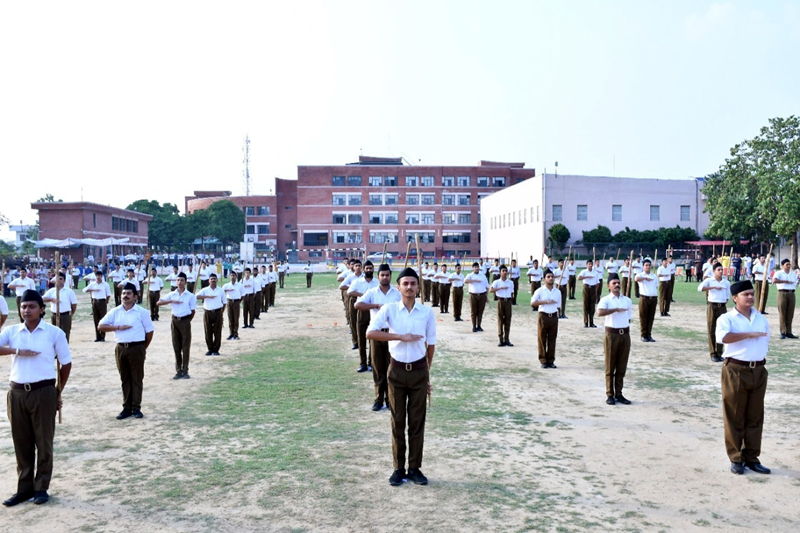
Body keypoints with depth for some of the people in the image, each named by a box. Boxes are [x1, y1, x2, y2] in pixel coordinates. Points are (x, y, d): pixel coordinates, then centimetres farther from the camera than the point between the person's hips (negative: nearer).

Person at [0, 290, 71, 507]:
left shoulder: (54, 333, -2)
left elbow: (66, 363, 5)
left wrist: (58, 391, 8)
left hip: (43, 392, -2)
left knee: (43, 441, 5)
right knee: (21, 442, 10)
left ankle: (41, 488, 17)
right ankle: (24, 488, 21)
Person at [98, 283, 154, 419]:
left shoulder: (142, 312, -1)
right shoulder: (114, 312, 6)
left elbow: (149, 331, 3)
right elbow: (101, 326, -1)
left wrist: (143, 348, 6)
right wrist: (118, 327, -13)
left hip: (137, 348, -3)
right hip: (121, 348, 3)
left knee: (137, 378, 2)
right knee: (125, 379, 9)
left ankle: (136, 408, 8)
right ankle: (126, 408, 16)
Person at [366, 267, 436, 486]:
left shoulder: (428, 312, -1)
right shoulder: (389, 309, -6)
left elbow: (431, 344, 7)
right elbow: (370, 333, -19)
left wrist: (427, 373, 10)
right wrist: (401, 337, -21)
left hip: (419, 371, 1)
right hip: (396, 370, -1)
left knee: (417, 421, 7)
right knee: (397, 421, 7)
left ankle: (415, 468, 18)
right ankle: (399, 468, 18)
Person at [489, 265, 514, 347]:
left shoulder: (510, 282, 9)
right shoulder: (497, 282, -1)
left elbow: (511, 293, 16)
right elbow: (491, 290, -16)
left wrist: (510, 300, 9)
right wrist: (501, 288, -20)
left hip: (508, 301, 3)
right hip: (500, 301, -2)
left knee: (508, 320, 3)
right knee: (500, 320, -1)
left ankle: (506, 339, 9)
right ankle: (501, 339, 4)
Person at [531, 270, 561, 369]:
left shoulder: (558, 292, 9)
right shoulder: (540, 291, -3)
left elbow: (558, 305, 16)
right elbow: (532, 303, -13)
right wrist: (546, 302, -17)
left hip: (554, 317, 3)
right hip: (543, 316, -3)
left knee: (552, 339, 6)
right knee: (542, 339, 0)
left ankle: (551, 360, 14)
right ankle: (543, 361, 8)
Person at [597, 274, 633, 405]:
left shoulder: (627, 300, 12)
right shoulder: (606, 299, -4)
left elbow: (628, 318, 17)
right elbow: (600, 312, -24)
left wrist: (627, 334, 12)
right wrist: (616, 309, -25)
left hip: (625, 334, 4)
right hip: (612, 334, -4)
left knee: (622, 367, 8)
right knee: (610, 366, 1)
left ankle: (619, 394, 16)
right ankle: (610, 395, 8)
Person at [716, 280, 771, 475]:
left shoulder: (762, 319, 13)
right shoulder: (727, 319, -6)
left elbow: (765, 343, 21)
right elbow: (724, 337, -26)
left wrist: (761, 362, 13)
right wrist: (750, 334, -21)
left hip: (759, 370, 5)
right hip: (736, 370, -5)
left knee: (755, 417, 9)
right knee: (734, 417, 1)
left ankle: (751, 457, 18)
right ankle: (736, 458, 10)